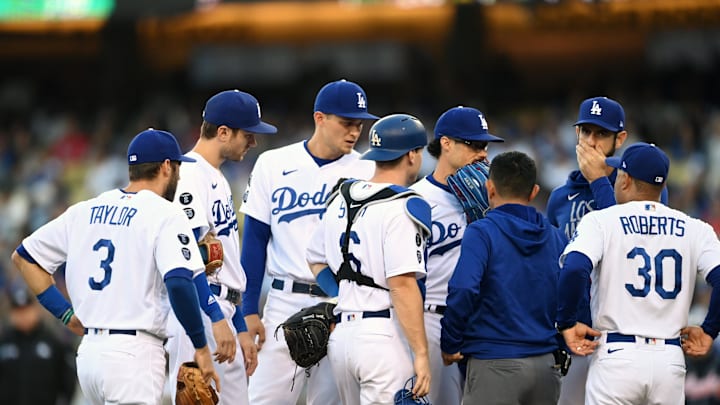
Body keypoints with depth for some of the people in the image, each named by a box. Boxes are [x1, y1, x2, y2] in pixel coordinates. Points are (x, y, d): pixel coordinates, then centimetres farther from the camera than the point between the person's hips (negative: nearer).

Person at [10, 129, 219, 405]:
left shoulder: (85, 211, 14)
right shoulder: (165, 214, -6)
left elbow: (22, 257, 18)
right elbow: (179, 282, -20)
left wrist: (65, 312, 15)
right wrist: (201, 348, -11)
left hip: (88, 351, 7)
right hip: (134, 351, -7)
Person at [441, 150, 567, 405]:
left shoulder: (481, 233, -7)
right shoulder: (556, 238, 9)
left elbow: (463, 291, -20)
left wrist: (450, 344, -8)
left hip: (494, 363, -5)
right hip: (546, 366, 5)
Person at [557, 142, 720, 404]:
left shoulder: (601, 221, 0)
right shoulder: (694, 229, 8)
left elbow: (574, 269, -18)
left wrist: (566, 322, -5)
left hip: (616, 355, -3)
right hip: (671, 359, 3)